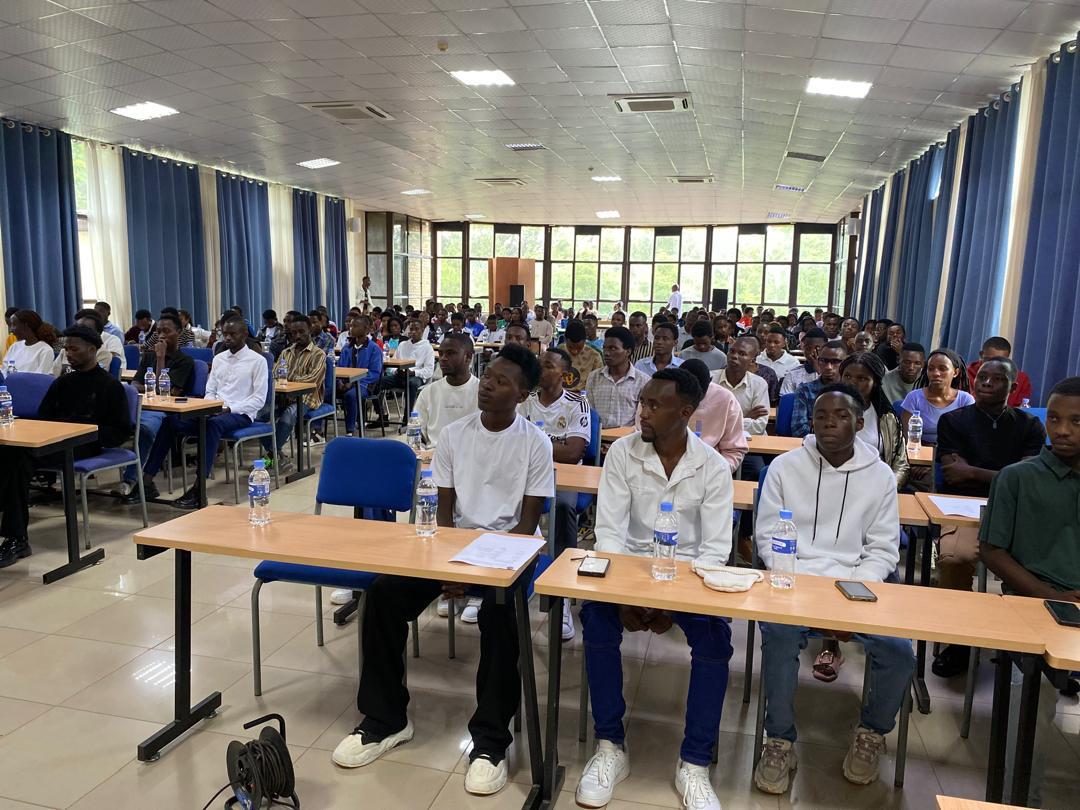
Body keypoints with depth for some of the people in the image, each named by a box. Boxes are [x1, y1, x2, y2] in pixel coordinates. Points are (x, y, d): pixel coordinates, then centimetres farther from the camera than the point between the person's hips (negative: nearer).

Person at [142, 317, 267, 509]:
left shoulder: (257, 360, -2)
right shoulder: (218, 358, 17)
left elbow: (259, 400, -8)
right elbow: (209, 391, 18)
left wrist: (229, 409, -17)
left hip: (240, 414, -6)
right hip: (214, 412, 6)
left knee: (213, 424, -38)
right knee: (171, 421, -16)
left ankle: (198, 489, -43)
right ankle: (147, 478, -16)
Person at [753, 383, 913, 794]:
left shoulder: (880, 476, 6)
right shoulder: (785, 467, 2)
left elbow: (882, 550, 4)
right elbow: (768, 538, 1)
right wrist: (804, 589, -13)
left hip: (858, 586, 2)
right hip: (794, 581, -1)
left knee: (899, 652, -22)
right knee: (780, 635, -31)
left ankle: (872, 732, 12)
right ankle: (780, 742, -8)